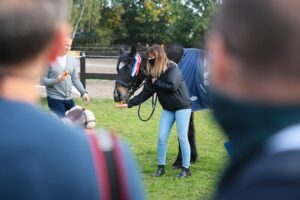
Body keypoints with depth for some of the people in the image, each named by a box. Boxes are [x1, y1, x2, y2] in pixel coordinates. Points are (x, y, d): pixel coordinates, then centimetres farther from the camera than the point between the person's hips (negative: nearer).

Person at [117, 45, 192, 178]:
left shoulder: (173, 68, -15)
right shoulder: (153, 74, 3)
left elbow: (172, 86, -29)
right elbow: (144, 94, 2)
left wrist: (156, 82, -17)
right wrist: (129, 104, -5)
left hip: (182, 107, -6)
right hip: (168, 108, 6)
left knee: (182, 137, -4)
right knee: (162, 137, 2)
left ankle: (186, 168, 6)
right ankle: (161, 167, 14)